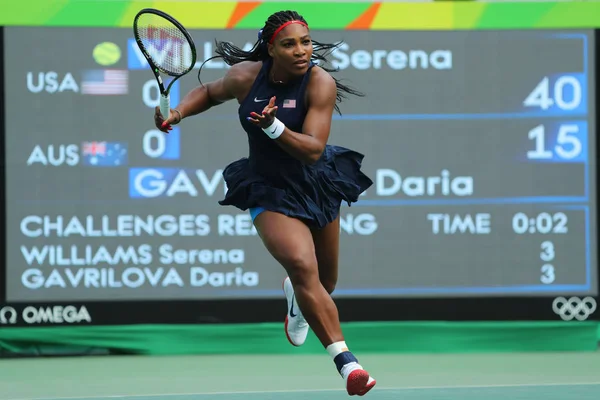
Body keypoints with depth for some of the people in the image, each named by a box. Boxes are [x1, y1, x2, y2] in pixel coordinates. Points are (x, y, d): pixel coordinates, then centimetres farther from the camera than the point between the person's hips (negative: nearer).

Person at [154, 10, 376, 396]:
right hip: (270, 191, -1)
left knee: (325, 282, 18)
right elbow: (211, 92, 11)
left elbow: (313, 149, -29)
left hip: (318, 185, 1)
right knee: (303, 266, -25)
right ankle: (347, 362, -26)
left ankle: (295, 296, 58)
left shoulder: (320, 82, -21)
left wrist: (273, 127, -43)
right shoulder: (245, 75, -14)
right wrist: (178, 112, -6)